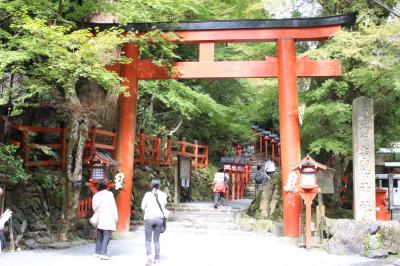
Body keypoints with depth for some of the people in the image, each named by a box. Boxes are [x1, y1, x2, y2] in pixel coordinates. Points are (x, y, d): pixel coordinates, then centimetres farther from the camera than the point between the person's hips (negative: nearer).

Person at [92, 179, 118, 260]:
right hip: (108, 219, -6)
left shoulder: (95, 195, 7)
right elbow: (113, 206, -8)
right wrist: (115, 217, -3)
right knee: (106, 236, -5)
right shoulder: (109, 194, -8)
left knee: (99, 236, 16)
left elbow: (94, 208, 10)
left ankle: (97, 252, 22)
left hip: (99, 219, 6)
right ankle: (102, 253, -10)